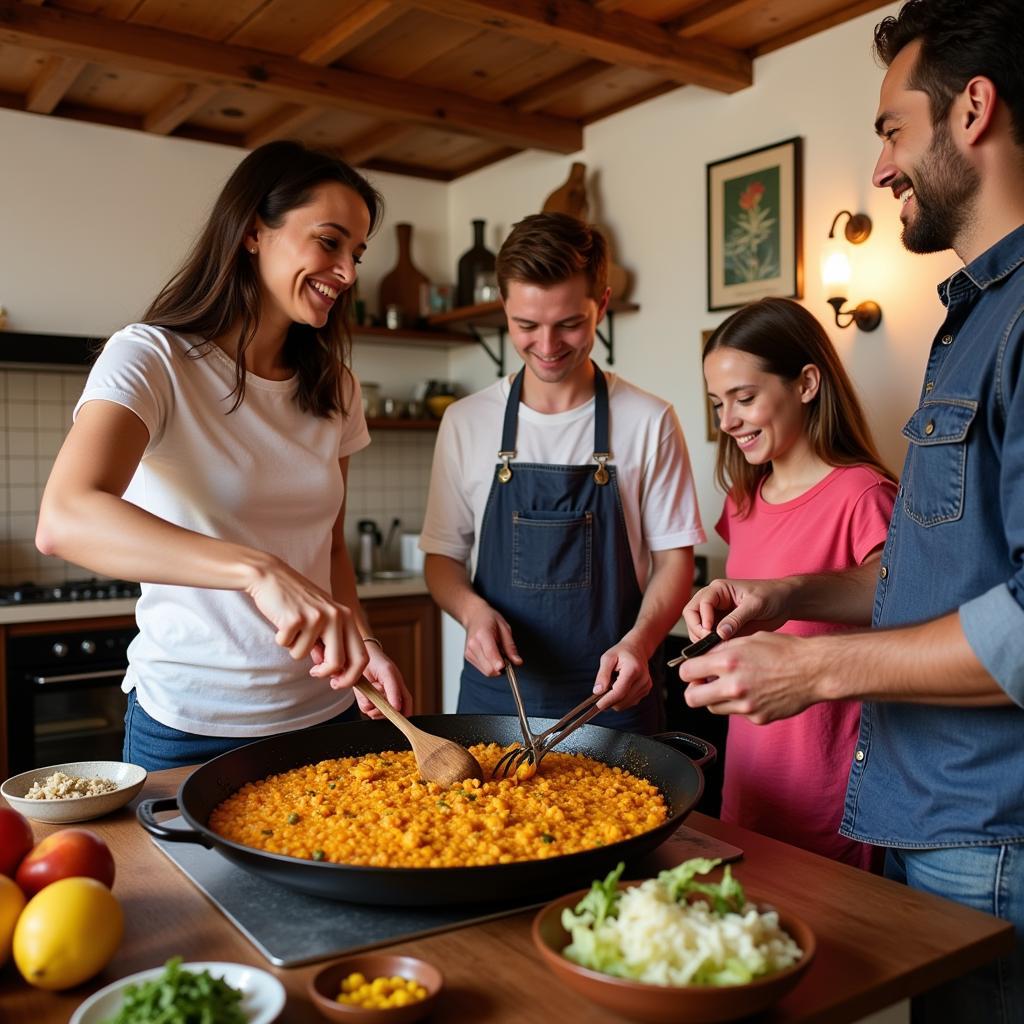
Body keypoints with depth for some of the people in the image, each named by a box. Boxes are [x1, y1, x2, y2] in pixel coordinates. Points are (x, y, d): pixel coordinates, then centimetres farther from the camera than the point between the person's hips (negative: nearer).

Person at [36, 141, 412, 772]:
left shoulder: (334, 389, 6)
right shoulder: (151, 359, -12)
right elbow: (64, 520, -29)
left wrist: (362, 644, -7)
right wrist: (261, 571, -42)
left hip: (324, 714, 5)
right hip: (190, 728, -5)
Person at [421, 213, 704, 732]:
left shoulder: (650, 422, -5)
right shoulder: (465, 422, -1)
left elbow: (674, 559, -1)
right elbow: (442, 556, 6)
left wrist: (638, 641, -19)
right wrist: (472, 608, -15)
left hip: (613, 694, -1)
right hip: (494, 690, 1)